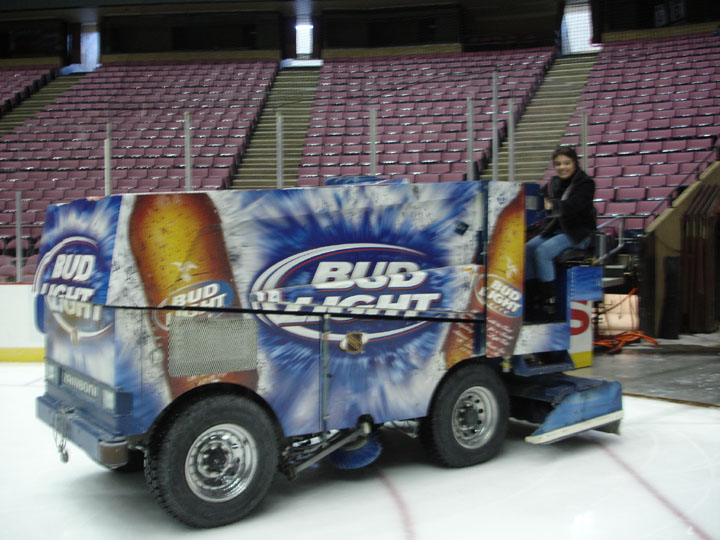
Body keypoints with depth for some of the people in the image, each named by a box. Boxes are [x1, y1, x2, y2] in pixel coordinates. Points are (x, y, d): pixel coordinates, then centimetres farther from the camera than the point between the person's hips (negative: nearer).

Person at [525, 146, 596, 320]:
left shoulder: (585, 183, -5)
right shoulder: (553, 183, 16)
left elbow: (573, 205, -24)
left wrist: (552, 204, -40)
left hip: (576, 233, -6)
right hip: (553, 230, 6)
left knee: (543, 251, -29)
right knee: (527, 249, -19)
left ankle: (550, 303, -24)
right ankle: (534, 300, -17)